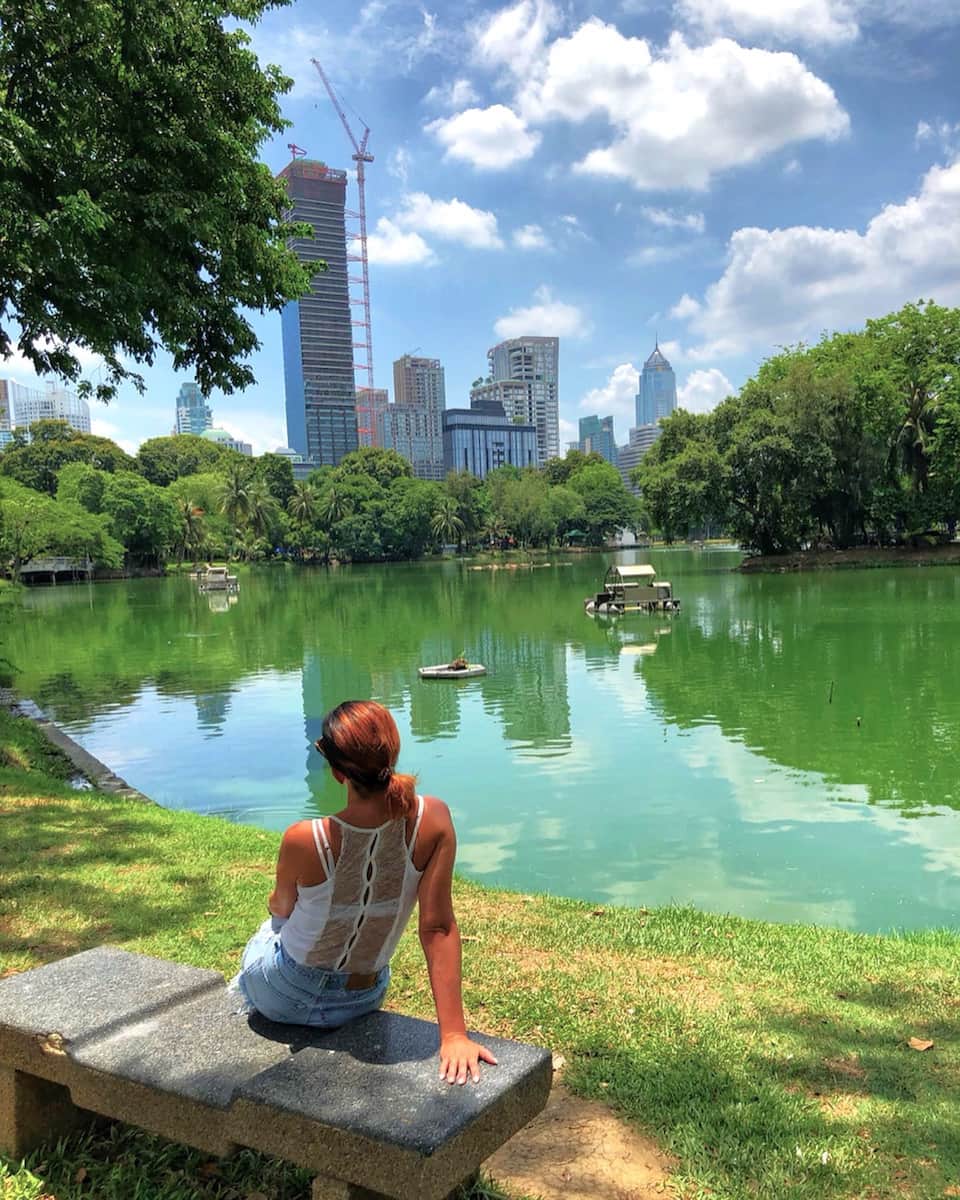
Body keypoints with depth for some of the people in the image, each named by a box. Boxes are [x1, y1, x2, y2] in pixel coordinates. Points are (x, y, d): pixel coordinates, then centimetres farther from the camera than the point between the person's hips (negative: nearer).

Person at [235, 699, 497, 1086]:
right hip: (361, 1002, 3)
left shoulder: (303, 840, -31)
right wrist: (453, 1034, -18)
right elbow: (438, 929, -24)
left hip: (284, 995, -3)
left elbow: (281, 908, -9)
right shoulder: (433, 819, -27)